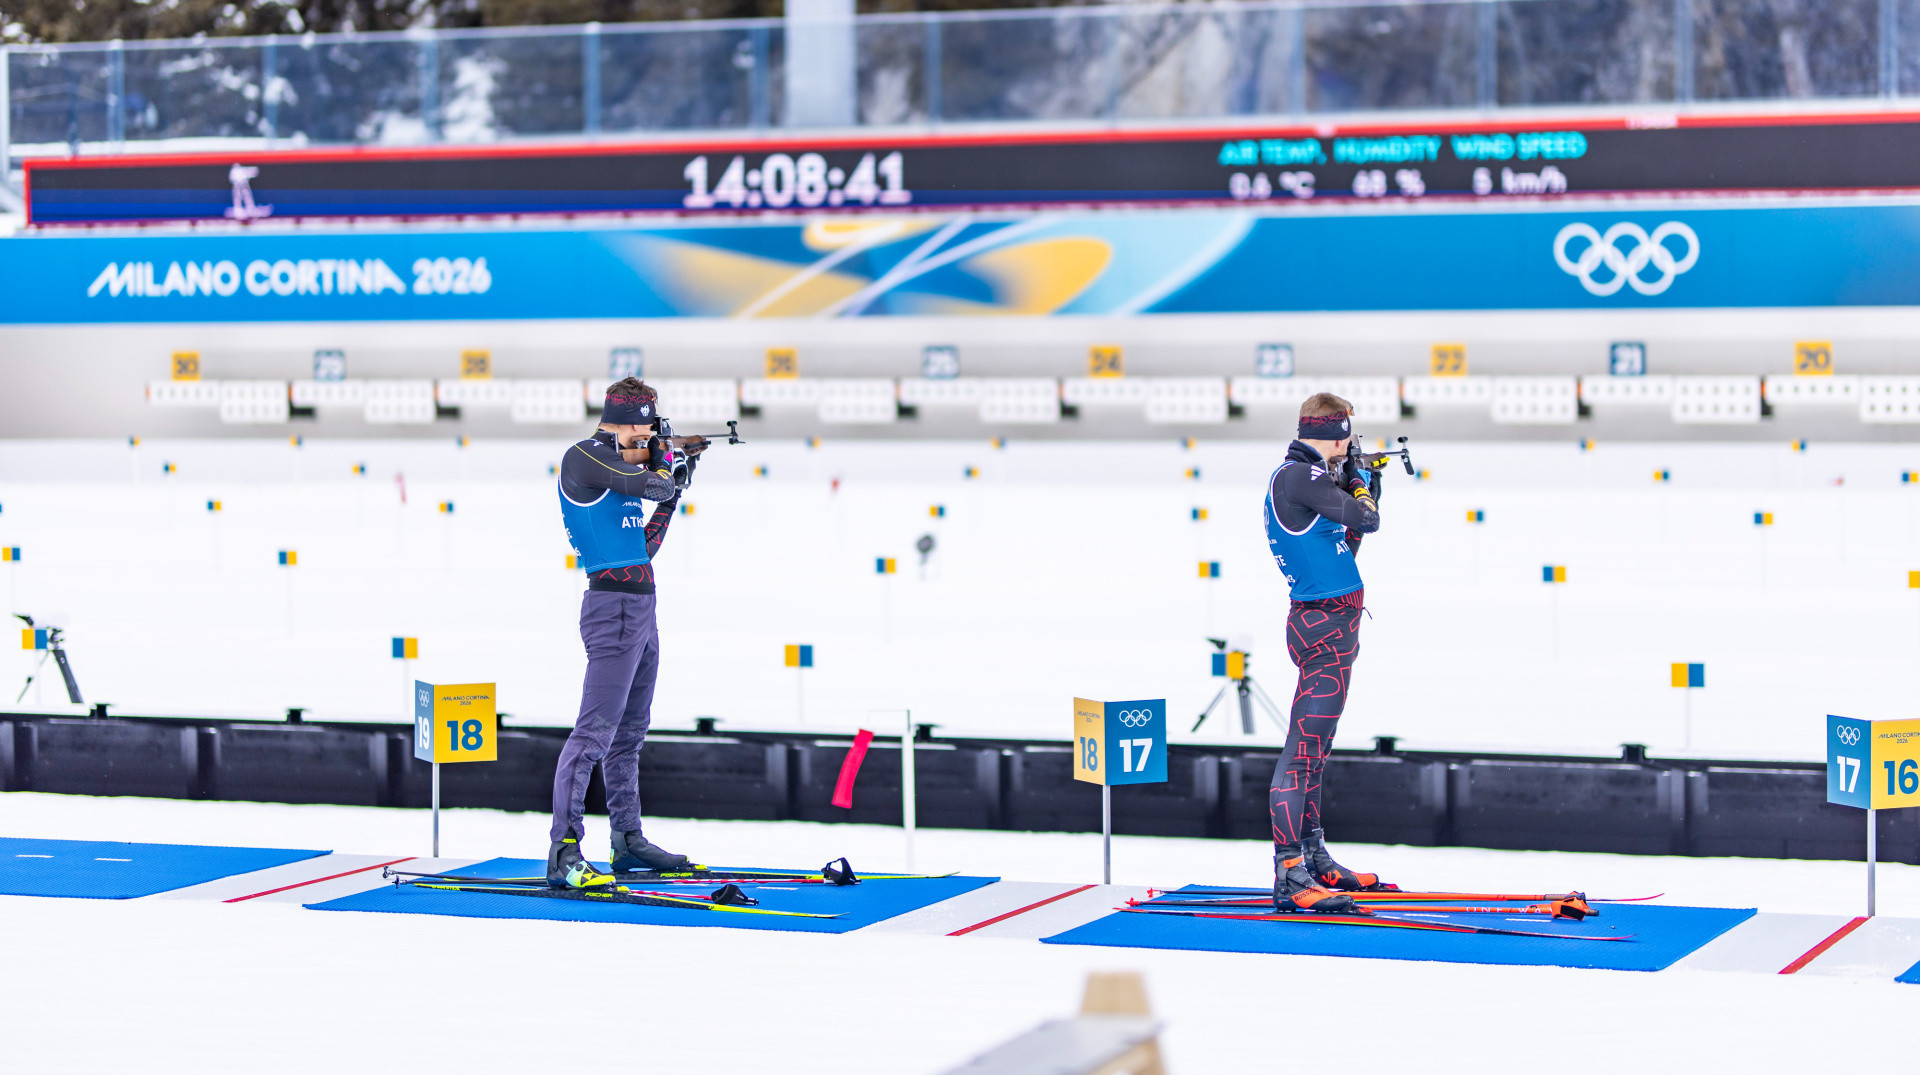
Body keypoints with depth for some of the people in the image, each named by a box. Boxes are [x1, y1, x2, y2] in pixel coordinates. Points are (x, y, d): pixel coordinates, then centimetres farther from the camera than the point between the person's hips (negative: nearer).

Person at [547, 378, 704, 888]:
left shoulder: (620, 470, 18)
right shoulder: (583, 457, -9)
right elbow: (652, 484, -19)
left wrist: (672, 492, 21)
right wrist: (667, 461, 4)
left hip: (640, 610, 10)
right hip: (613, 606, -10)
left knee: (629, 731, 17)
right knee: (595, 730, -15)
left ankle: (628, 841, 27)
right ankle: (564, 853, -18)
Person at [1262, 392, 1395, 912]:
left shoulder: (1296, 476, 15)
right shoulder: (1299, 476, -16)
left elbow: (1345, 535, 24)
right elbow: (1366, 520, -18)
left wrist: (1365, 479, 22)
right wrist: (1359, 483, 2)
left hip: (1321, 625, 11)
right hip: (1327, 626, -11)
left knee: (1313, 748, 18)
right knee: (1304, 748, -13)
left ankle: (1313, 858, 30)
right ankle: (1290, 876, -17)